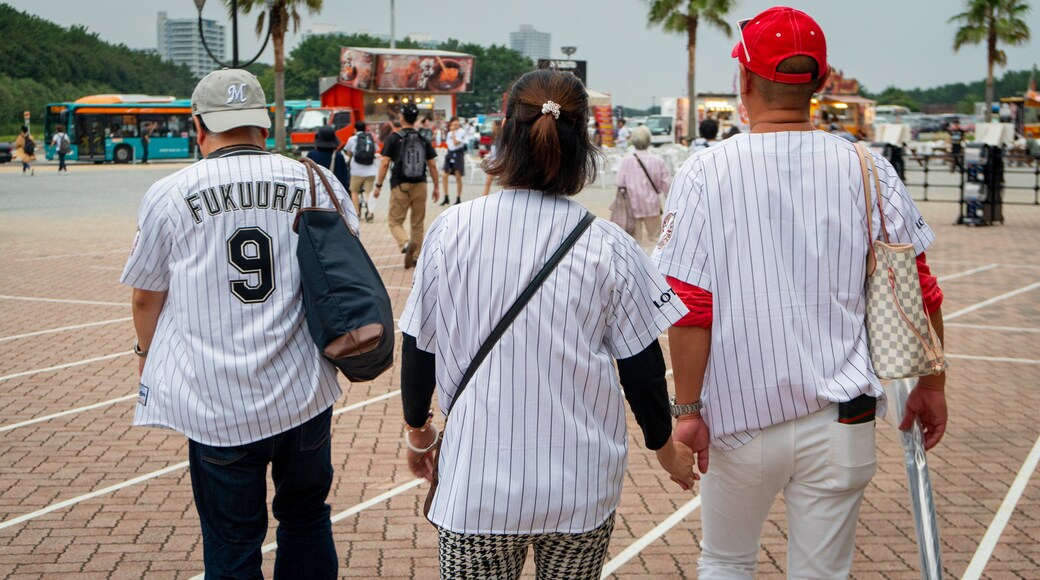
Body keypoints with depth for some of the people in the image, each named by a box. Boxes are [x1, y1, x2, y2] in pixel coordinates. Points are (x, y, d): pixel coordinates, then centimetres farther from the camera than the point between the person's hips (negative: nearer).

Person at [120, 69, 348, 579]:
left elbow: (147, 295, 7)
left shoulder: (168, 196, -5)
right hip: (305, 397, 2)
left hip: (217, 407, -2)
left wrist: (147, 351, 27)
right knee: (306, 520, 22)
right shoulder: (319, 184, -1)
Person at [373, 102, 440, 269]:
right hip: (420, 185, 3)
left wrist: (378, 185, -1)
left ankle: (406, 243, -22)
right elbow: (432, 165, 5)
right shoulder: (423, 138, 5)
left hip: (400, 186, -3)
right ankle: (416, 257, 16)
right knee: (418, 223, 13)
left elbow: (385, 163, -8)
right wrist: (436, 187, 13)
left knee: (394, 220, 5)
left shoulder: (394, 138, -4)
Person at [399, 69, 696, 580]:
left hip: (477, 485, 0)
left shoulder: (452, 230, -7)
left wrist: (417, 429, 20)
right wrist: (664, 444, 17)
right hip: (582, 489, 0)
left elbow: (418, 347, 2)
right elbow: (642, 366, -1)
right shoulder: (608, 246, -8)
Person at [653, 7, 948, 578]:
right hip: (840, 419, 1)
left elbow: (688, 308, -12)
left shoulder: (705, 172, -8)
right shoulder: (867, 170, -2)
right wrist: (930, 385, 12)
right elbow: (918, 291, 0)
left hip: (739, 418, -1)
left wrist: (686, 408, -4)